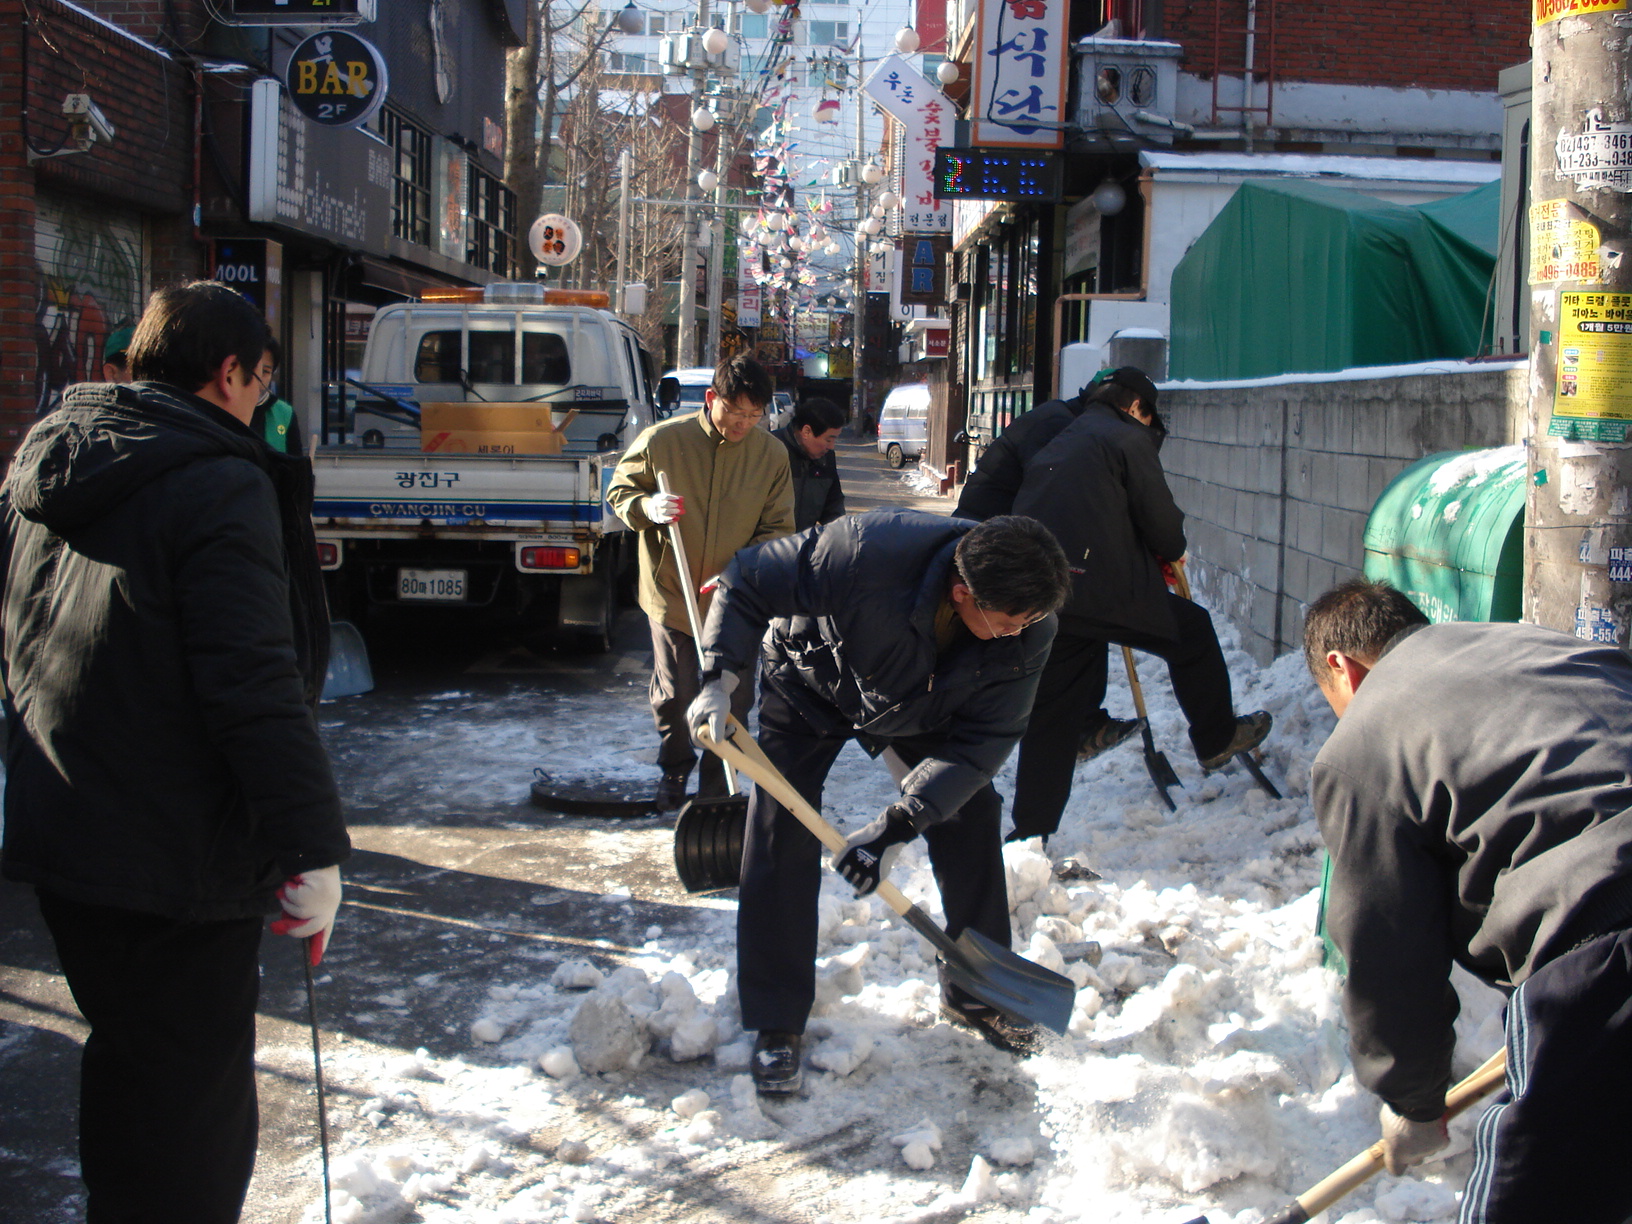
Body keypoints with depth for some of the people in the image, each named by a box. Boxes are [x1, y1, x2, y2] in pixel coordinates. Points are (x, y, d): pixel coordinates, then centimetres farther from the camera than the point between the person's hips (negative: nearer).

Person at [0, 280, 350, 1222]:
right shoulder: (219, 485, -17)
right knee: (194, 1106, 2)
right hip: (174, 857, -9)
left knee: (129, 1061, 25)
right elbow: (256, 685, -24)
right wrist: (313, 844, -20)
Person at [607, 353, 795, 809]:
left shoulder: (772, 454, -5)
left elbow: (777, 528, -1)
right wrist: (648, 507, -21)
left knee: (733, 702, 4)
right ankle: (674, 771, 34)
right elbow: (618, 492, 3)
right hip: (671, 595, -1)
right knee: (673, 696, 9)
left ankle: (717, 789, 22)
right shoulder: (661, 440, -10)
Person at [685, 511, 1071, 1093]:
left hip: (922, 710, 3)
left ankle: (976, 995, 18)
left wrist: (896, 827, -32)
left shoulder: (1029, 630, -31)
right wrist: (719, 678, -36)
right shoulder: (865, 551, -44)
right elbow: (747, 582, -28)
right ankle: (776, 1027, -3)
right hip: (812, 689, -3)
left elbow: (983, 739, -25)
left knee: (972, 817, -2)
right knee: (781, 832, -12)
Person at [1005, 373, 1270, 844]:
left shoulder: (1056, 446, 28)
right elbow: (1162, 522, -2)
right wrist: (1171, 552, 23)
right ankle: (1217, 740, 30)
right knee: (1191, 632, 16)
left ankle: (1030, 833, 9)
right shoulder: (1129, 438, 4)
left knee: (1052, 713, 11)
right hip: (1099, 587, -7)